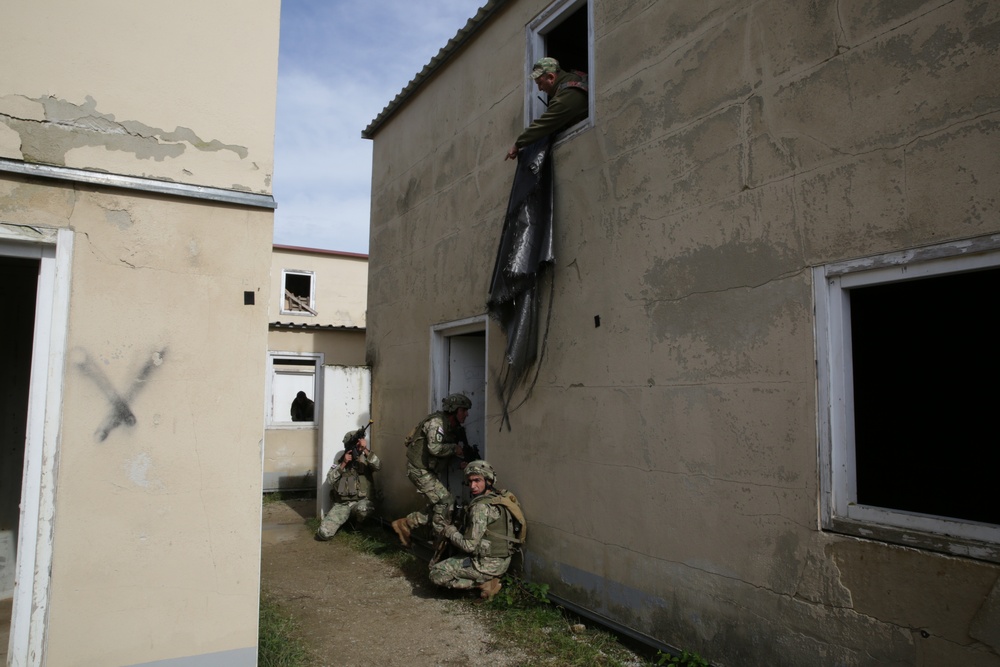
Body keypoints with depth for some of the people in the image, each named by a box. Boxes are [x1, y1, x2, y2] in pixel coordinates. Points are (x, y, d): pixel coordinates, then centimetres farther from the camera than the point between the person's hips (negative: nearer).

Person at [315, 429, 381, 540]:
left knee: (363, 509, -39)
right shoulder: (340, 461, 7)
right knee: (323, 533, -19)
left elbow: (378, 466, -18)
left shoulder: (366, 460, 4)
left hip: (361, 502, -1)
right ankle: (346, 520, 13)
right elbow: (330, 481, -5)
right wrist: (343, 464, -14)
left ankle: (359, 525, -2)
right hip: (341, 504, 1)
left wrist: (365, 450, -27)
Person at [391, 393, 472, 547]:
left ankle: (405, 524, 17)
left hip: (427, 470, 10)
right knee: (446, 500, -10)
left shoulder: (451, 426, 10)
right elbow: (434, 448, -33)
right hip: (419, 469, -10)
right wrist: (454, 448, -18)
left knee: (438, 505, 9)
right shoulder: (437, 422, -20)